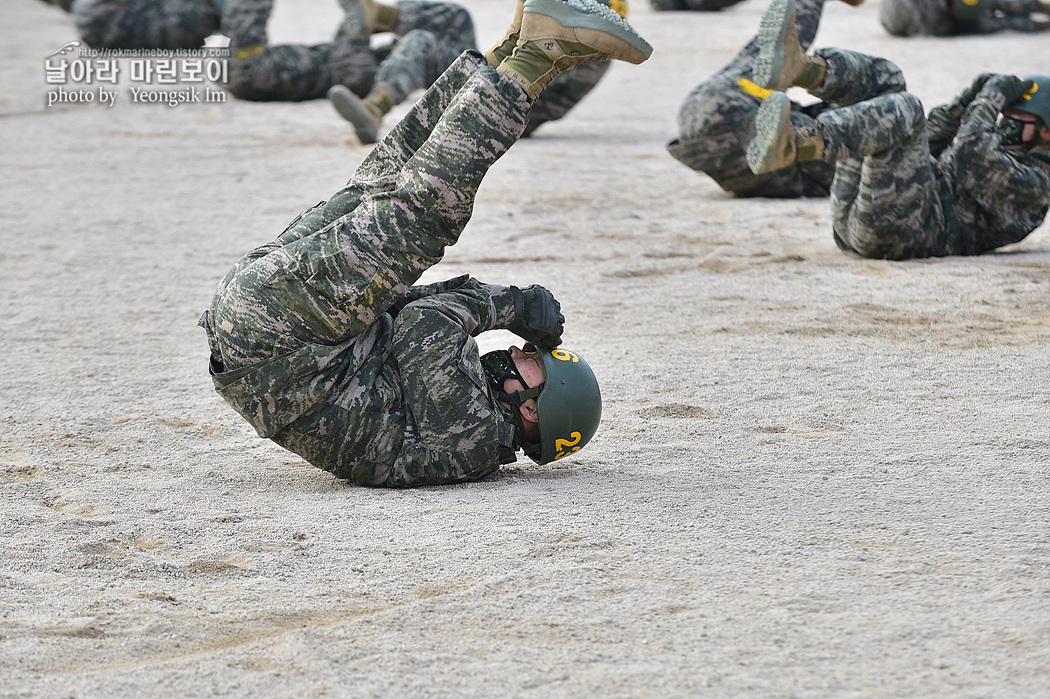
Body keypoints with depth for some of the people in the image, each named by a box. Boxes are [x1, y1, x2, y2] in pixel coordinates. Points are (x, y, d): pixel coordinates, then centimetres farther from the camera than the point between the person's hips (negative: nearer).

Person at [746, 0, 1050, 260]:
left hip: (897, 227, -9)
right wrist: (969, 100, 18)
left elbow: (968, 157, -12)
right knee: (882, 77, 10)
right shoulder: (993, 155, 34)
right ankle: (792, 68, -22)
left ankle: (787, 147, -49)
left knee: (904, 111, -28)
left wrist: (992, 99, 1)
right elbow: (925, 146, 29)